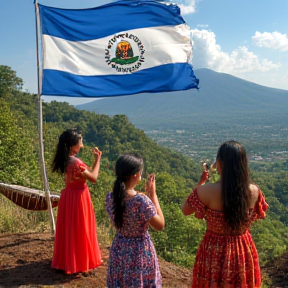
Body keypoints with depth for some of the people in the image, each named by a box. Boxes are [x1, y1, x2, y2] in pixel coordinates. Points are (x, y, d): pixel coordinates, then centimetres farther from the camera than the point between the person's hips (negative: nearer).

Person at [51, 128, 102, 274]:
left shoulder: (65, 160, 2)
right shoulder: (75, 162, -27)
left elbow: (86, 173, 10)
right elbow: (93, 178, -20)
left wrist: (95, 159, 7)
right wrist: (98, 159, -12)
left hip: (68, 195, 9)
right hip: (78, 197, -9)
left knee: (68, 228, 19)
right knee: (79, 229, 7)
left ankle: (66, 258, 34)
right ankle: (81, 260, 22)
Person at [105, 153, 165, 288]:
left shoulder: (110, 197, -10)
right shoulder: (141, 200, -28)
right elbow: (160, 225, -15)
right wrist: (153, 195, -12)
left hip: (119, 250, 5)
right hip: (140, 252, -5)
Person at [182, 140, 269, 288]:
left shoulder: (206, 191, -22)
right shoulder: (254, 191, -13)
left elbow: (185, 210, -5)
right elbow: (260, 214, 8)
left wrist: (201, 182, -1)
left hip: (214, 252, -2)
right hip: (244, 251, 3)